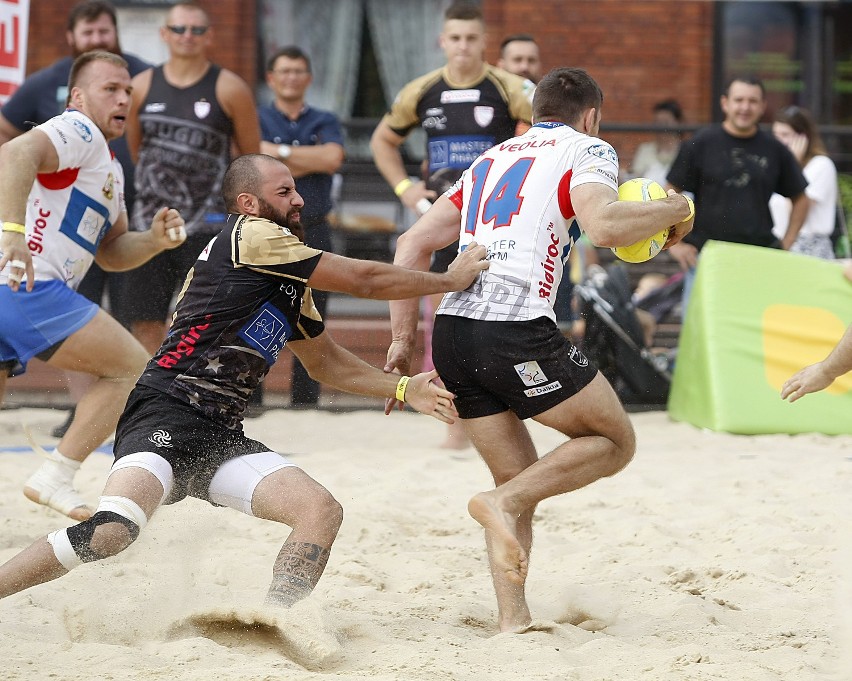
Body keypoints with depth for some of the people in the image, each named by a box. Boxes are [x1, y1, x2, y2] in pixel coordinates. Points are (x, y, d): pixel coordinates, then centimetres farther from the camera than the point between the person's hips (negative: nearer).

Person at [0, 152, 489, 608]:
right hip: (167, 415, -9)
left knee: (323, 512, -10)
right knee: (113, 529, -30)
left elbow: (328, 363, 36)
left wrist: (404, 390, 25)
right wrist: (450, 280, 10)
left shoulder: (292, 285, 23)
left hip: (222, 437, 9)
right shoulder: (250, 235, -4)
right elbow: (363, 280, -1)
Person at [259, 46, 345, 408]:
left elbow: (333, 158, -7)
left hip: (313, 232, 3)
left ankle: (305, 402, 9)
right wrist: (313, 159, -6)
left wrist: (282, 151, -7)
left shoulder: (325, 122, 14)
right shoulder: (257, 119, 6)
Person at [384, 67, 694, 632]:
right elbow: (604, 225, -14)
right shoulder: (588, 150, 9)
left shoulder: (494, 157, 28)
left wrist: (403, 342, 22)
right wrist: (672, 212, 4)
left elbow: (414, 245, 22)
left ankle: (512, 620, 4)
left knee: (520, 482, 16)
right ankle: (503, 502, -10)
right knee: (615, 441, 10)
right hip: (517, 330, -7)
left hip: (453, 330, 7)